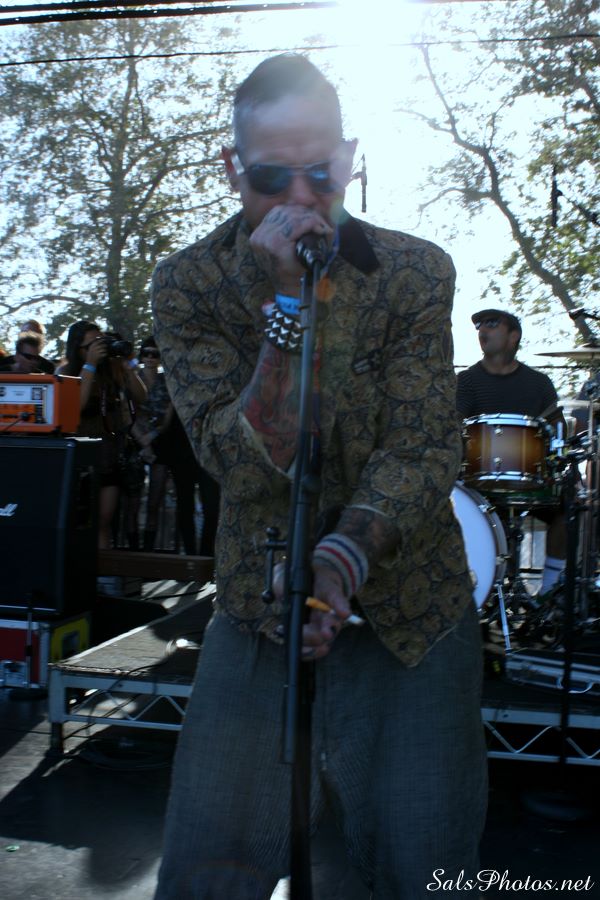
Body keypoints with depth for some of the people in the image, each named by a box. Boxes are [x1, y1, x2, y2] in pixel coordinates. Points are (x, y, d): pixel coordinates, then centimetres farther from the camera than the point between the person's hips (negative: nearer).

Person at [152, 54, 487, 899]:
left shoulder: (417, 274, -8)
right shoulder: (189, 285, -8)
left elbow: (422, 453, -15)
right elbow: (243, 464, -16)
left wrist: (343, 558, -33)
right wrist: (287, 305, -26)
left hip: (413, 614, 0)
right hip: (260, 610, 1)